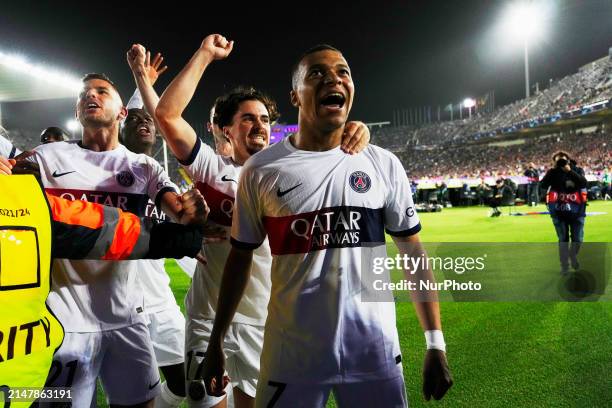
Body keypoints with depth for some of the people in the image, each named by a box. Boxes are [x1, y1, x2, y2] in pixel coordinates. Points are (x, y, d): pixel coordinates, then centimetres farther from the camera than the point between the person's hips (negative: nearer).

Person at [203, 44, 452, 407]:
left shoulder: (384, 165, 0)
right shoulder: (262, 170, -4)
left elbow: (413, 252, 3)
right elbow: (242, 256, 3)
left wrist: (436, 343, 0)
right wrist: (217, 341, 4)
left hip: (375, 351, 2)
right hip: (292, 355, -1)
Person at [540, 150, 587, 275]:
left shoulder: (577, 170, 0)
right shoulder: (553, 172, 0)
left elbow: (583, 183, -18)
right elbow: (543, 185, -14)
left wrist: (570, 171, -25)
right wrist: (553, 170, -18)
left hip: (576, 210, 1)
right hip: (559, 211, 0)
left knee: (578, 239, 7)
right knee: (563, 239, 6)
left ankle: (573, 256, 38)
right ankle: (564, 265, 18)